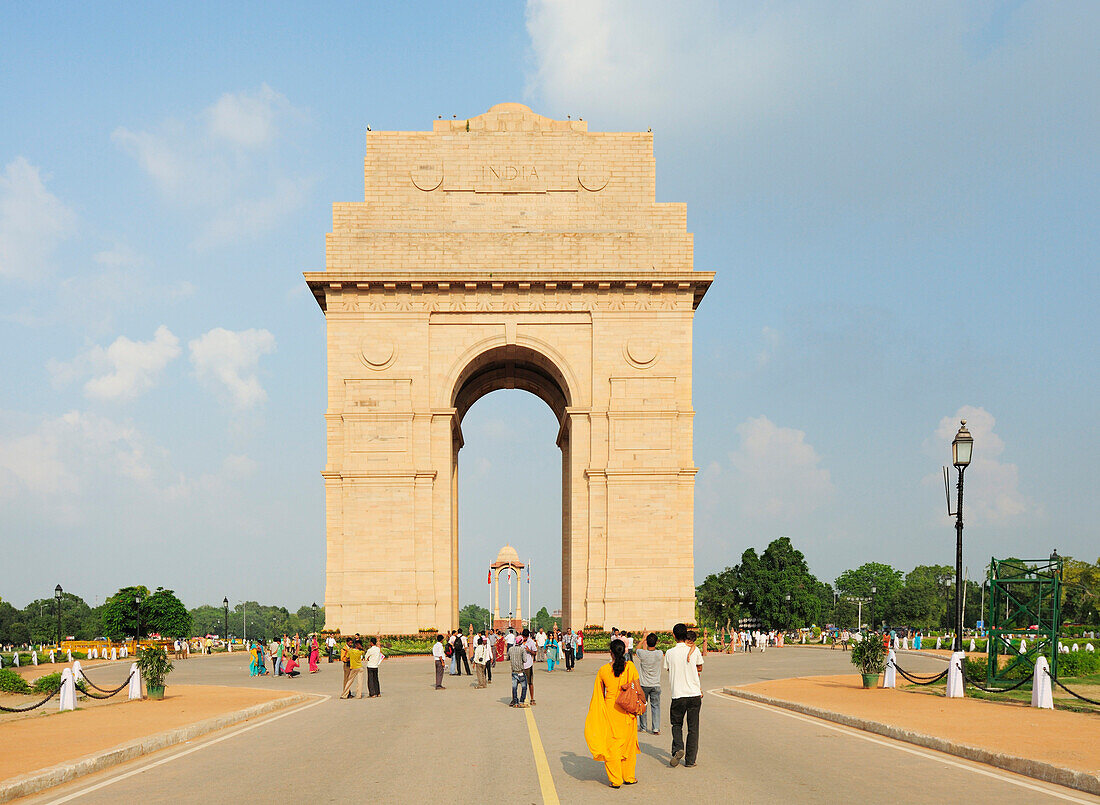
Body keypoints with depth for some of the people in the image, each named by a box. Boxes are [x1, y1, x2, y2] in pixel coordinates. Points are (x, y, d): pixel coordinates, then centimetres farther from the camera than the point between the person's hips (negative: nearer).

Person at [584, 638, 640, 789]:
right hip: (627, 711, 0)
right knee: (628, 743, 14)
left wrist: (601, 713, 14)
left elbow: (599, 696, 3)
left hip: (609, 709, 0)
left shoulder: (603, 671, -5)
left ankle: (615, 780, 7)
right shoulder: (630, 667, -8)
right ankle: (628, 777, 23)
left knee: (612, 744, 7)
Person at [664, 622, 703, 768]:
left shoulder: (670, 653, -4)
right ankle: (690, 760, 9)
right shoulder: (694, 650, -3)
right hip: (694, 694, 0)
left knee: (677, 724, 17)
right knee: (693, 728, 9)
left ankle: (678, 749, -8)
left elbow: (669, 670, 9)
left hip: (678, 695, 0)